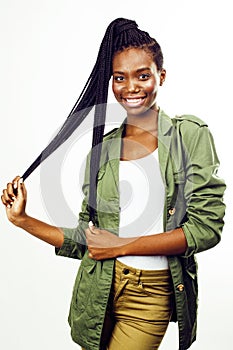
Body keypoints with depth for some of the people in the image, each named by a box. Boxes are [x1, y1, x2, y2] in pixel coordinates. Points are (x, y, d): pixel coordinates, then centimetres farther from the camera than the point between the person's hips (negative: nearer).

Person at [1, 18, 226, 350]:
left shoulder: (191, 135, -5)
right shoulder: (101, 147, 4)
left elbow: (207, 227, -13)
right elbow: (85, 242, 6)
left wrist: (121, 245, -13)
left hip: (150, 297, -2)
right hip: (98, 290, 3)